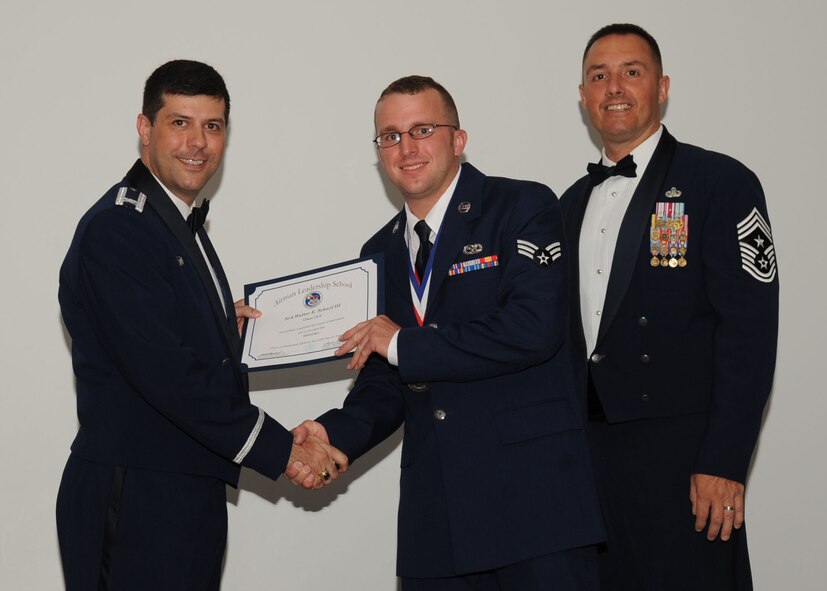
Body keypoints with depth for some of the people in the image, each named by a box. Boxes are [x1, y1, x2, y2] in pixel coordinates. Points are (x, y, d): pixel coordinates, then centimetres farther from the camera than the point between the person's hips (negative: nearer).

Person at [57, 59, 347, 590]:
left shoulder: (181, 225, 16)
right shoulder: (115, 229, -15)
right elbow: (163, 372, -22)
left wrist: (223, 325, 5)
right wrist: (280, 449, -19)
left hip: (190, 496, 9)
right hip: (136, 503, -9)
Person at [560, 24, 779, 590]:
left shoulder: (722, 183, -4)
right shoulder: (574, 202, 16)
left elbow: (749, 331, -11)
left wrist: (723, 463, -16)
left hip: (681, 456, -6)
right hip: (587, 452, 6)